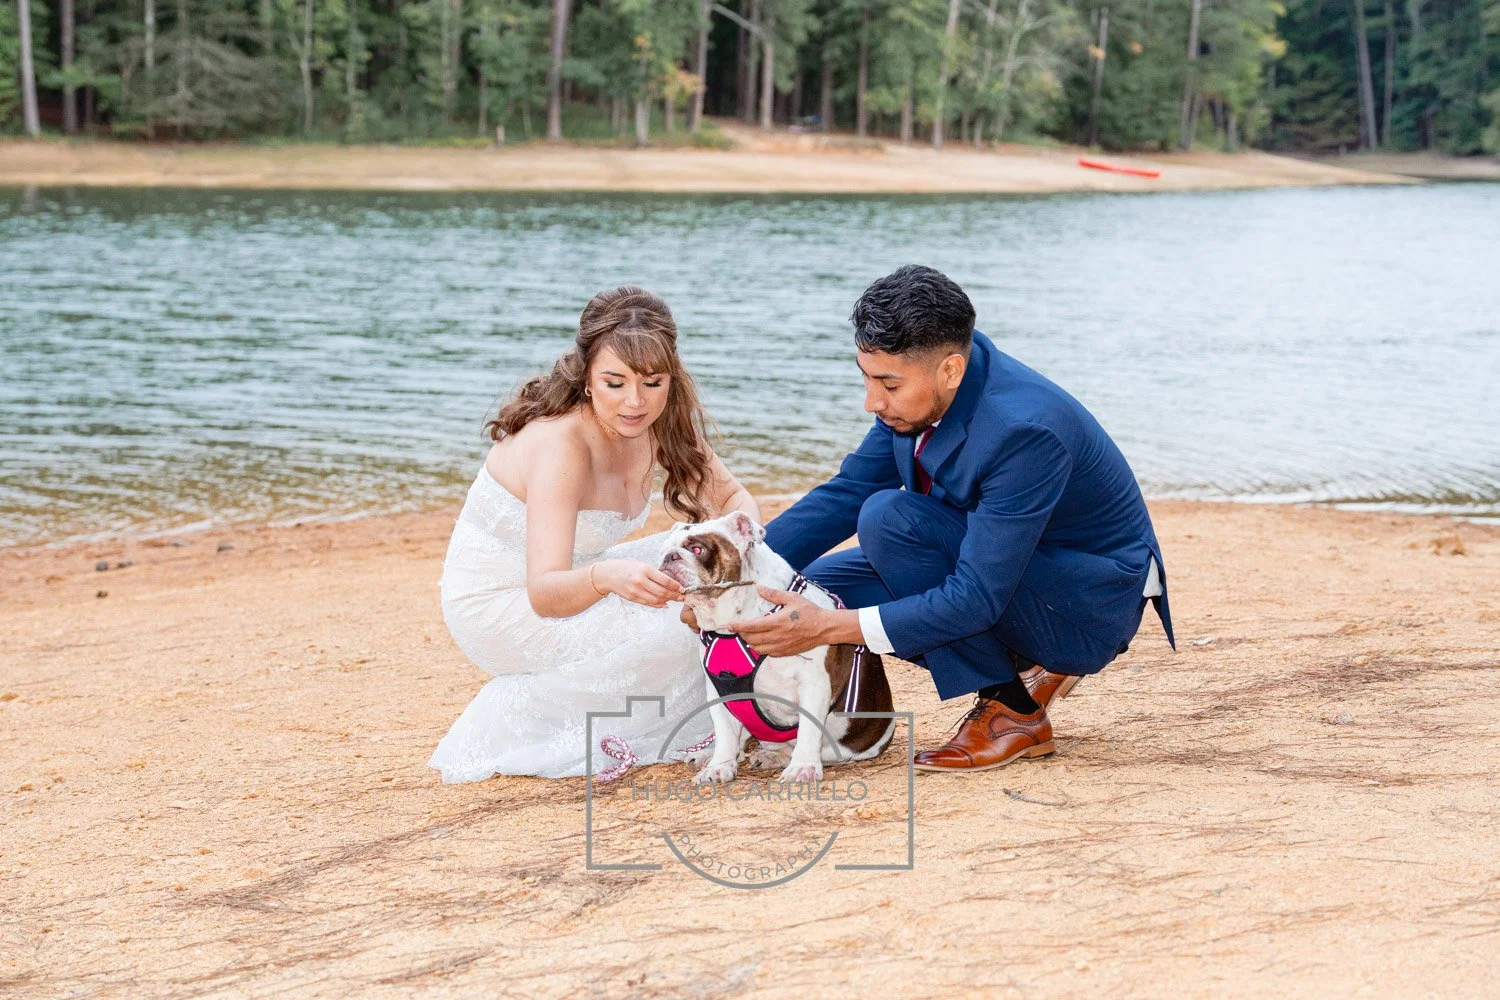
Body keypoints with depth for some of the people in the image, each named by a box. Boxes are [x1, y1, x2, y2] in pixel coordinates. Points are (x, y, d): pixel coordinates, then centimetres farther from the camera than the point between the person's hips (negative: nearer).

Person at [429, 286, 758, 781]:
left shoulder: (661, 422, -9)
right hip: (496, 605, -8)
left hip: (561, 582, 8)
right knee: (675, 633, -26)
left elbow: (731, 496, 2)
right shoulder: (560, 442, -30)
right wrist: (607, 576, -58)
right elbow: (543, 592, -36)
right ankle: (521, 715, -8)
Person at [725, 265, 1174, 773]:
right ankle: (1032, 666, 8)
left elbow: (976, 599, -32)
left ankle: (1013, 711, -13)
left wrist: (828, 628, -34)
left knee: (889, 517, -26)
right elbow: (846, 492, -1)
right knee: (817, 583, -1)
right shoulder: (920, 383, -10)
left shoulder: (1025, 429, -33)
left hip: (1091, 610, -9)